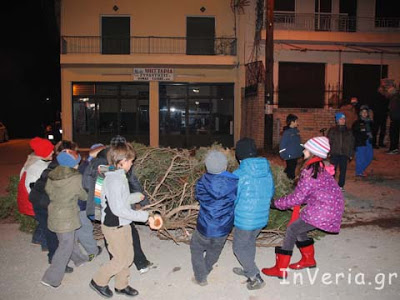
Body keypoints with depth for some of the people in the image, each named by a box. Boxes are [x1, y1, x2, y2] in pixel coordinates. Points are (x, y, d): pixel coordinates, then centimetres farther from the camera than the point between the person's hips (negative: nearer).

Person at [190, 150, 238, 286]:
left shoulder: (202, 182, -17)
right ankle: (206, 269, 51)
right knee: (215, 249, 29)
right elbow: (238, 201, -3)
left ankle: (201, 278, 29)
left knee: (196, 248, 25)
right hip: (224, 228, 2)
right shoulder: (234, 182, -18)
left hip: (205, 227, -2)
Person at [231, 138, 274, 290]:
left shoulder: (239, 174, -23)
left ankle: (255, 277, 15)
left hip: (245, 219, -6)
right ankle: (248, 270, 44)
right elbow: (271, 192, 9)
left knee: (239, 248, 14)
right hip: (262, 217, 6)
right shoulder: (267, 170, -4)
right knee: (250, 243, 27)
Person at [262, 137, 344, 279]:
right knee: (299, 229, 18)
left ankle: (280, 269, 3)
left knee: (292, 229, -3)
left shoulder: (311, 172, -21)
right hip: (330, 208, 9)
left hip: (323, 211, -9)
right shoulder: (320, 167, 8)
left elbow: (297, 198, -17)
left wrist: (276, 203, -7)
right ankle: (309, 259, 35)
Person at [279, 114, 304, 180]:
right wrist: (283, 155, -16)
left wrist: (301, 151, 14)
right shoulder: (287, 132, -16)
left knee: (293, 169, 19)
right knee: (290, 170, -2)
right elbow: (282, 144, -16)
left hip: (296, 155, 7)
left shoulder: (296, 131, 6)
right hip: (290, 156, -7)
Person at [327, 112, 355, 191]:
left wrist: (351, 154, 6)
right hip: (334, 154, -2)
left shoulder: (348, 131, 10)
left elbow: (351, 143, 12)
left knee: (343, 170, 5)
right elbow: (329, 142, 0)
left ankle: (341, 185, 18)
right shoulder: (332, 130, 2)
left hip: (344, 154, 2)